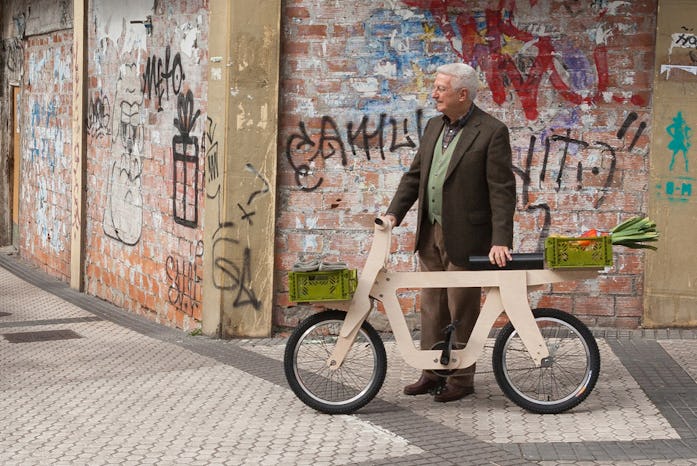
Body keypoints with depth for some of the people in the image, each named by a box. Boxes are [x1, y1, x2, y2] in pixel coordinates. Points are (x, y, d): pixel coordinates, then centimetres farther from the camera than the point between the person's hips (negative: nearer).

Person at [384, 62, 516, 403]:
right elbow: (414, 174, 15)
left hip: (465, 237, -7)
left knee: (461, 311, 3)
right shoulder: (434, 127, 11)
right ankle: (432, 373, 23)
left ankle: (461, 379, 15)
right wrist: (394, 212, 2)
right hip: (431, 233, 7)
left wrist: (500, 240, -21)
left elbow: (502, 190, -14)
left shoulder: (492, 132, -11)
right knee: (432, 306, 12)